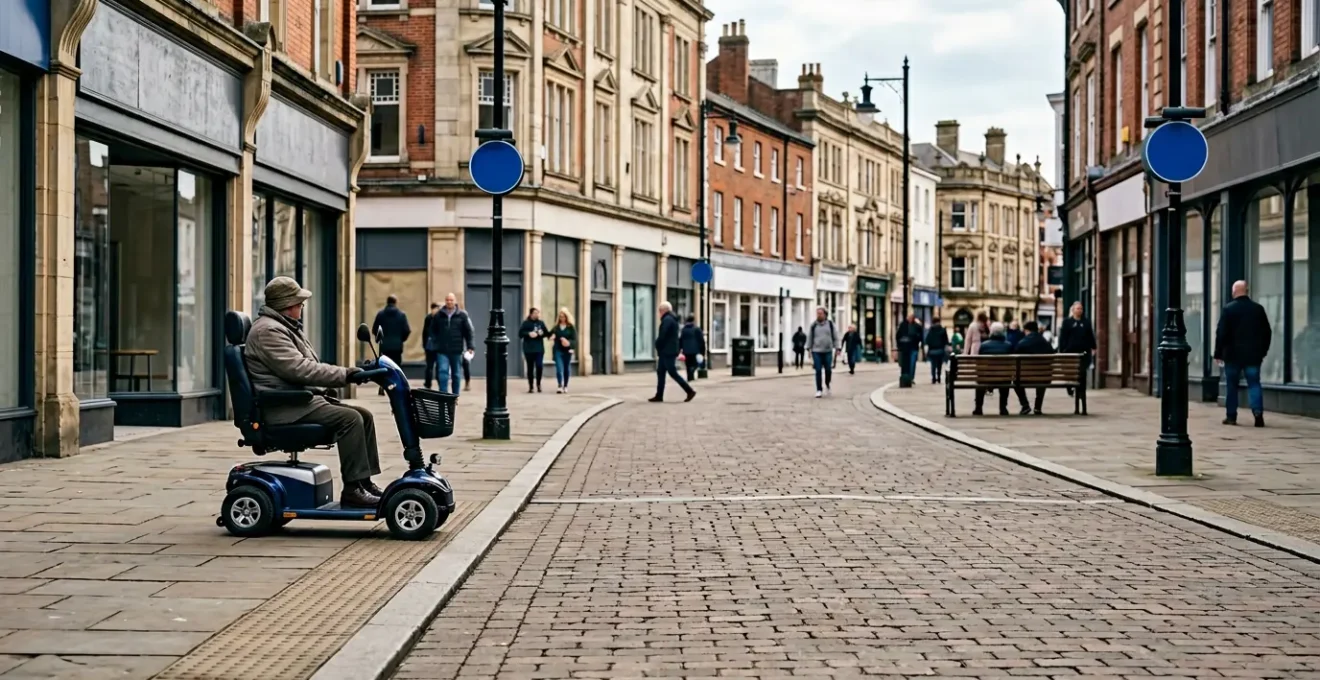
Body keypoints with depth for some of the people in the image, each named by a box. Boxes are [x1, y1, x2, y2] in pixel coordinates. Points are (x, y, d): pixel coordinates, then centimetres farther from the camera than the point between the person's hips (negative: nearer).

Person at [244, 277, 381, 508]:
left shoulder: (287, 328, 22)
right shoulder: (268, 330, -14)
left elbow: (306, 367, 26)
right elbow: (299, 369, -24)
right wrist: (344, 374, -23)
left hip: (305, 398, 11)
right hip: (286, 408, -11)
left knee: (363, 415, 2)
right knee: (349, 418, -24)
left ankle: (365, 481, 2)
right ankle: (352, 490, -21)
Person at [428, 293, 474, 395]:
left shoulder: (462, 315, 1)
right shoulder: (438, 315, 4)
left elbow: (468, 331, 3)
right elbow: (433, 330, 12)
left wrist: (469, 346, -1)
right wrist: (435, 341, 1)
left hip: (456, 350, 0)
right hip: (442, 350, 0)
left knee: (456, 374, 10)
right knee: (443, 371, -11)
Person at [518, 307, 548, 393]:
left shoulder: (541, 323, 7)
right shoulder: (526, 323, -1)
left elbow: (547, 333, 12)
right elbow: (520, 334, -5)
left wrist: (542, 333, -9)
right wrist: (529, 334, -19)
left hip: (539, 349, 1)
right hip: (529, 349, -1)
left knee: (539, 366, -12)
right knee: (530, 368, 4)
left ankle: (538, 383, 10)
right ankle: (530, 387, 13)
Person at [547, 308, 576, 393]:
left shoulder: (571, 328, -1)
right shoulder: (556, 327, 6)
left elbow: (575, 340, -5)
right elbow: (550, 334, 11)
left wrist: (569, 343, -24)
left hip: (567, 351, 0)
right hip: (558, 350, 0)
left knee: (566, 369, 10)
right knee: (559, 368, -12)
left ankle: (565, 387, 22)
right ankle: (559, 387, -18)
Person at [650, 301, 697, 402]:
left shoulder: (667, 320, -15)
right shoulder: (672, 319, 16)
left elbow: (662, 336, -20)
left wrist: (657, 346, -5)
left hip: (667, 352, -10)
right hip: (667, 352, 10)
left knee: (673, 373, -7)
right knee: (660, 372, 10)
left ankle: (690, 391, -6)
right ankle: (659, 395, 11)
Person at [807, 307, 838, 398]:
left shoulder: (830, 324, 4)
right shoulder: (813, 325, 4)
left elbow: (835, 337, 7)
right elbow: (809, 338, 9)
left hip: (828, 351, 0)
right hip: (816, 351, 0)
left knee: (828, 370, 0)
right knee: (818, 371, -4)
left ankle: (827, 385, 28)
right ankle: (819, 390, 3)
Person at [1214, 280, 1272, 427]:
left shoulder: (1228, 309, -8)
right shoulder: (1258, 308, 3)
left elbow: (1221, 333, -8)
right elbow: (1267, 332, 9)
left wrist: (1218, 353, -2)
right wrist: (1263, 351, 19)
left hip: (1233, 354, -2)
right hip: (1253, 355, 2)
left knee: (1232, 385, 8)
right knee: (1254, 384, 3)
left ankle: (1231, 416, 11)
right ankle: (1258, 412, -14)